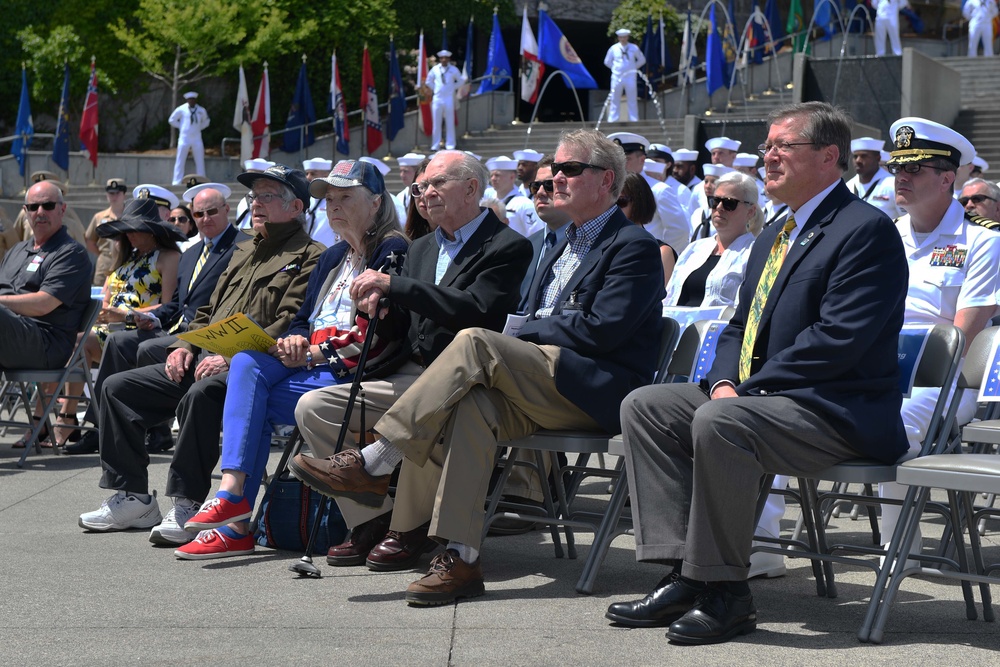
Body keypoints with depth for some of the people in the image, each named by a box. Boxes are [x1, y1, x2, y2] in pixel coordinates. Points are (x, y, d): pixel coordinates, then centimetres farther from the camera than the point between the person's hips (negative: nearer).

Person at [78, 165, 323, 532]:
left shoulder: (308, 257, -3)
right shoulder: (244, 252, 26)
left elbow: (289, 325, -16)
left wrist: (232, 357, -23)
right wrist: (184, 345, 9)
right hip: (203, 361, 9)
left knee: (200, 395, -40)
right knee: (117, 388, 2)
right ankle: (133, 498, 1)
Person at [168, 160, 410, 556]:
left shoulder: (393, 252, -4)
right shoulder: (332, 258, 23)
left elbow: (379, 335, -14)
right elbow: (303, 320, 21)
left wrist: (316, 351, -13)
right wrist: (294, 342, -3)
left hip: (355, 374, -7)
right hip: (313, 363, 8)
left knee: (249, 404, -20)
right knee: (247, 364, -20)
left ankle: (236, 526, -18)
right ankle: (233, 493, -30)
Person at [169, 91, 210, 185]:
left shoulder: (201, 110, 5)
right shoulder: (181, 109, -3)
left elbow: (206, 121, 24)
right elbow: (172, 120, 8)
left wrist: (199, 127, 10)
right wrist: (181, 126, 2)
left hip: (197, 139, 3)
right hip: (184, 138, -3)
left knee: (200, 161, 4)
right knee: (180, 160, -4)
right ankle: (177, 182, 0)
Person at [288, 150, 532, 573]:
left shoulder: (508, 247, -4)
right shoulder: (421, 249, 22)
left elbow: (476, 311, -20)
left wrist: (392, 285, -21)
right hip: (411, 376, 8)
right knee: (313, 407, -7)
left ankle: (409, 529, -14)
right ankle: (372, 520, -3)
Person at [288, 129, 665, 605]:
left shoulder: (634, 247, 0)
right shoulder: (567, 245, 27)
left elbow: (603, 330, -13)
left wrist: (528, 333, -6)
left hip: (600, 389, -7)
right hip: (544, 392, 7)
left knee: (474, 343, -26)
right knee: (473, 405, -27)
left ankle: (373, 466, -25)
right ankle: (459, 559, -33)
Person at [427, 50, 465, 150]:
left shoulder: (453, 70, 1)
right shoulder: (435, 69, 2)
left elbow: (461, 81, 14)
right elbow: (429, 81, 16)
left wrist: (454, 88, 6)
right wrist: (434, 89, 7)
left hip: (449, 98, -1)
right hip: (437, 98, 1)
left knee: (450, 123, 0)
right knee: (436, 123, 1)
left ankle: (450, 146, 5)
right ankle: (435, 146, 7)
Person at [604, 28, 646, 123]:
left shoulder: (634, 48, 3)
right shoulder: (614, 48, 3)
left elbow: (642, 60, 14)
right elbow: (607, 62, 14)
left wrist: (634, 67, 5)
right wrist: (615, 68, 6)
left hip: (630, 77, 0)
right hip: (617, 76, 0)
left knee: (632, 100, 1)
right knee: (615, 100, 2)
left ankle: (634, 121, 5)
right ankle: (612, 121, 6)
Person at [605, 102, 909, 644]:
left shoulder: (866, 230, -11)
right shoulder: (773, 236, 20)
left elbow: (839, 338, -21)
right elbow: (740, 328, 21)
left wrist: (746, 390, -19)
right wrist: (724, 381, -2)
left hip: (837, 412, -10)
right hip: (755, 397, 10)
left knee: (718, 422, -33)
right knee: (644, 406, -2)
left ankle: (724, 592, -22)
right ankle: (684, 575, -9)